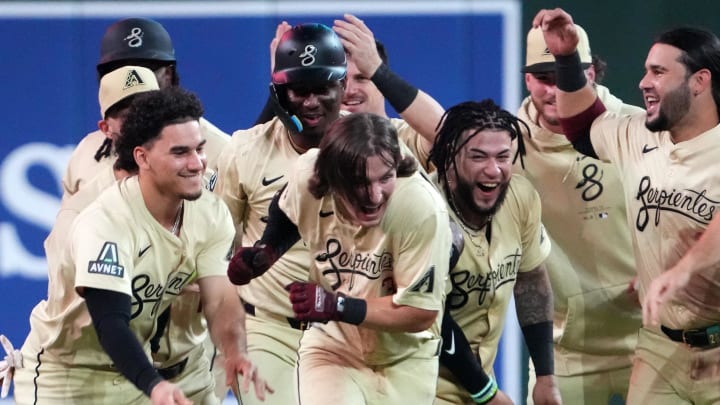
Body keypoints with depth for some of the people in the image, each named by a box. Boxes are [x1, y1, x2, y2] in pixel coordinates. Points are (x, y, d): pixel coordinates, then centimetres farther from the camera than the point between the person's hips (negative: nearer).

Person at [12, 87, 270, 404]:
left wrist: (235, 353, -33)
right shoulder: (104, 223, -28)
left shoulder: (211, 215, -8)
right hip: (63, 377, -6)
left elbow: (219, 300, -11)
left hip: (134, 371, 6)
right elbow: (110, 323, -35)